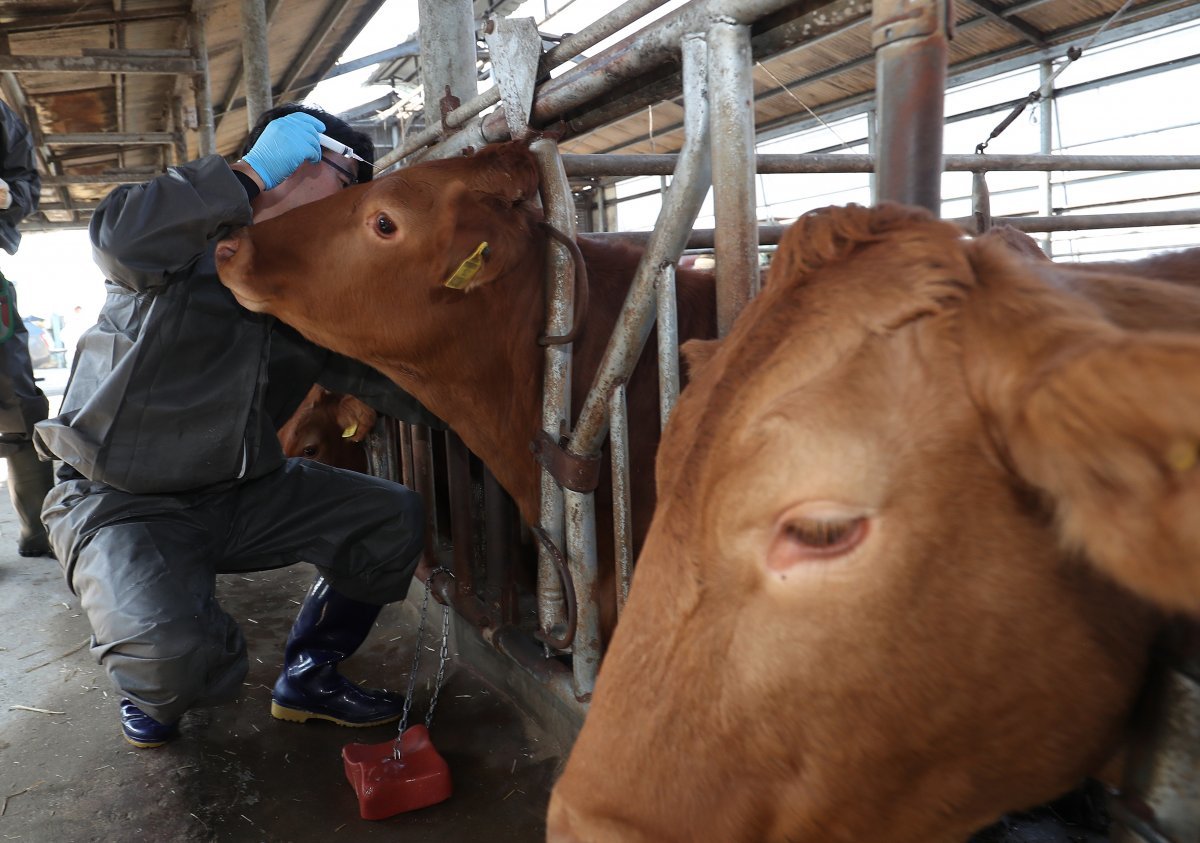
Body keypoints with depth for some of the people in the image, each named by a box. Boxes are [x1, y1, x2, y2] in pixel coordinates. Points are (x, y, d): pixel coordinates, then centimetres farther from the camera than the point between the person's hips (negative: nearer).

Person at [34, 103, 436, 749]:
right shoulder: (188, 242, -11)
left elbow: (374, 375, 3)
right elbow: (119, 237, -35)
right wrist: (254, 171, -27)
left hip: (239, 492, 7)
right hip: (121, 501, -6)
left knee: (394, 518, -4)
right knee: (177, 657, -31)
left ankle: (306, 677, 14)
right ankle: (153, 694, 10)